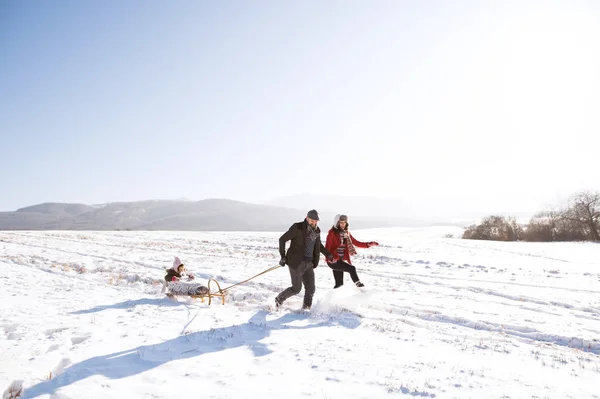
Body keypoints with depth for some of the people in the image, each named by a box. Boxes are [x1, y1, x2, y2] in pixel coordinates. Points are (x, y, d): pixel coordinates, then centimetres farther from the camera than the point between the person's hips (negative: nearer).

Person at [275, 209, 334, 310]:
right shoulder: (297, 228, -12)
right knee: (296, 289, 0)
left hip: (309, 264, 6)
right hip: (296, 263, -6)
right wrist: (283, 256, -10)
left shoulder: (317, 230, 7)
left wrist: (328, 254, 25)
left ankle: (306, 308, 21)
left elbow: (318, 245, 26)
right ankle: (279, 299, 24)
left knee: (310, 289, 3)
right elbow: (282, 239, -7)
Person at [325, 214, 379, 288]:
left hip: (341, 260, 6)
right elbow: (327, 248, -15)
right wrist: (331, 257, -32)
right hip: (333, 261, -6)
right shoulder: (332, 233, -11)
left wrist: (368, 244, -2)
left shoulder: (346, 233, 7)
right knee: (352, 268, -19)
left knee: (339, 284, 7)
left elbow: (356, 243, 11)